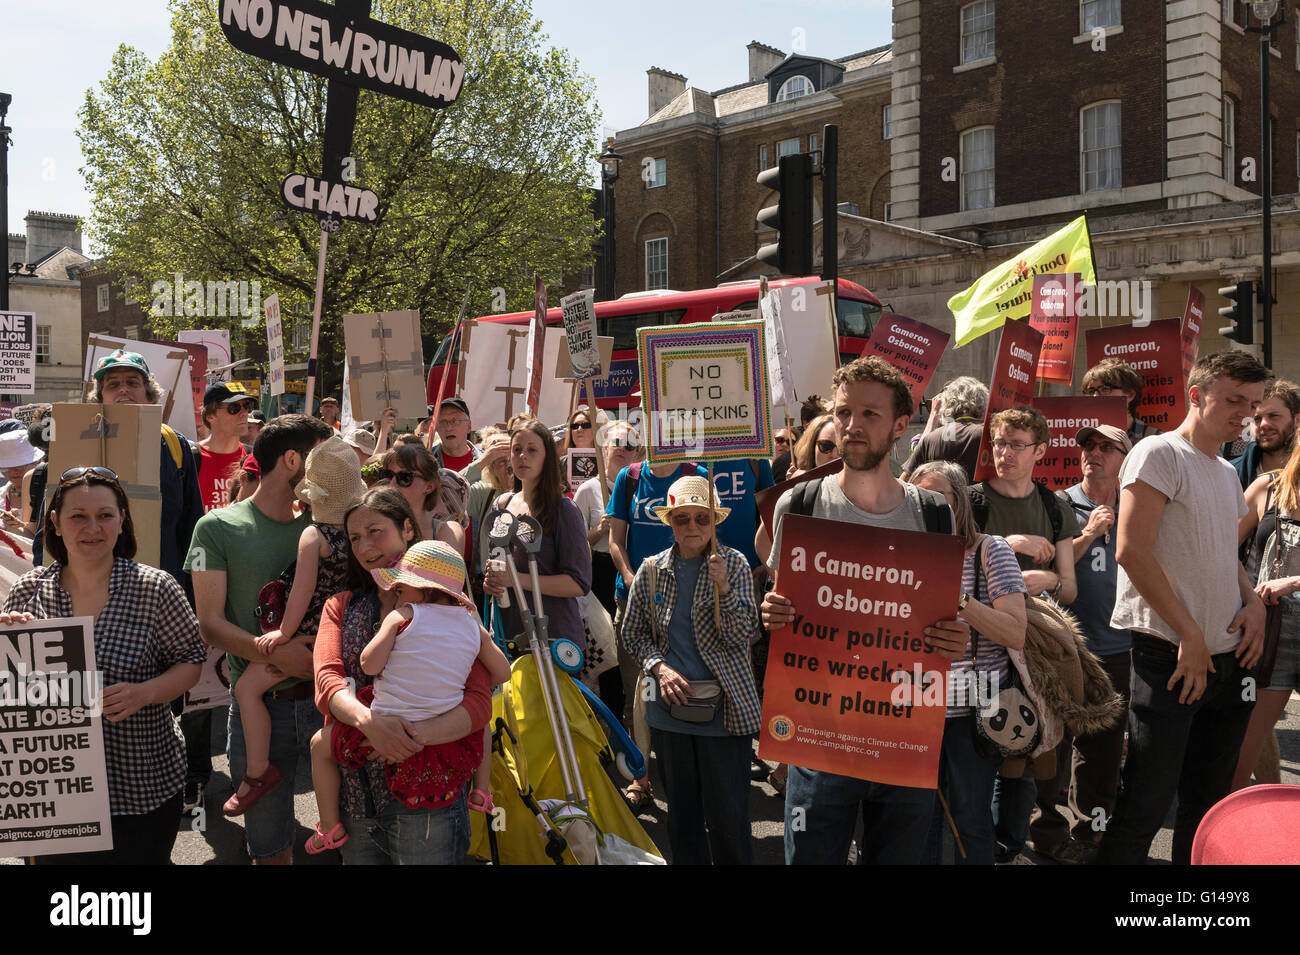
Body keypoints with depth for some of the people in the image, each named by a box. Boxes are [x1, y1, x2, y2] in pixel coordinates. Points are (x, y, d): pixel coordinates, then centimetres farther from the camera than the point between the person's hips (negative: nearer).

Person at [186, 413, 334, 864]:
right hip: (259, 703, -2)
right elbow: (211, 625, -7)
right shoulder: (219, 528, -1)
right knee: (269, 846, 11)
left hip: (327, 691, 2)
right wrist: (274, 652, -22)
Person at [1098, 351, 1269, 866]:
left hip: (1227, 656, 8)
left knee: (1209, 800, 15)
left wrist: (1254, 601, 5)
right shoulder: (1160, 454, -7)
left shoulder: (1227, 472, 18)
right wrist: (1190, 635, -16)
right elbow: (1132, 550, -16)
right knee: (1147, 804, -7)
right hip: (1170, 655, -8)